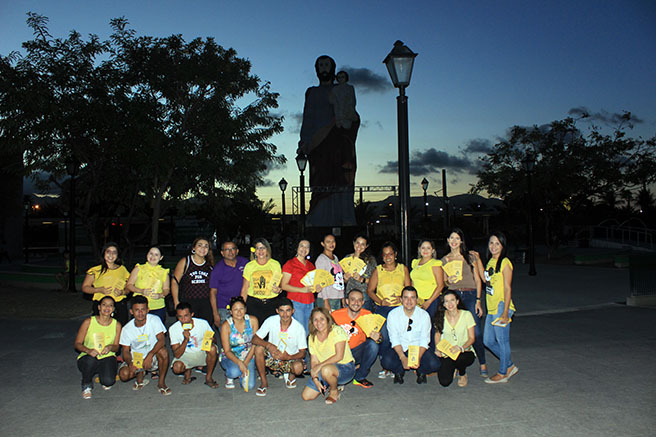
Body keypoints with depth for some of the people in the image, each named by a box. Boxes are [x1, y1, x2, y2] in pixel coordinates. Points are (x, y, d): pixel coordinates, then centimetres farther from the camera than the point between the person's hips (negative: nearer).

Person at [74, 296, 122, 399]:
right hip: (87, 358, -1)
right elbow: (77, 344, -6)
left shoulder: (117, 325, 0)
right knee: (91, 358, -38)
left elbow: (116, 347, 2)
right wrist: (88, 350, -27)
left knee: (109, 382, -26)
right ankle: (86, 386, -7)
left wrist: (110, 347, -23)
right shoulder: (88, 322, -6)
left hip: (107, 357, 1)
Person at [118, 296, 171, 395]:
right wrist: (130, 363, -26)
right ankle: (140, 374, 12)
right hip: (136, 359, 2)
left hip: (153, 358, -2)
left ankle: (161, 382, -12)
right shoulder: (127, 329, -8)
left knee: (163, 351, -35)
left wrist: (150, 355, -38)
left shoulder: (154, 320, -15)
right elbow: (126, 351, -4)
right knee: (124, 374, -26)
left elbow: (162, 340, -23)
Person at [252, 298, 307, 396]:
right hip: (272, 357, 2)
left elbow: (302, 353, -12)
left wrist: (288, 357, -32)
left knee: (298, 367, -34)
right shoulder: (271, 321, -15)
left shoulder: (299, 328, -17)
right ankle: (264, 382, -9)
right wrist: (268, 345, -36)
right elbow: (255, 339, -16)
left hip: (290, 359, -1)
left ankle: (291, 375, 7)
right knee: (259, 348, -27)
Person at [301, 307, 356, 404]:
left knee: (326, 370, -38)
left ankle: (334, 392, -6)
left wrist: (320, 365, -24)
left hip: (345, 368, -6)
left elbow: (339, 356, -22)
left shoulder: (337, 331, -14)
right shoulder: (312, 337, 4)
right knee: (306, 396, -4)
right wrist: (315, 379, -13)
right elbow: (314, 361, 1)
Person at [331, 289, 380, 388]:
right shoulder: (335, 315, -13)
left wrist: (377, 337, -34)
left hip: (358, 352, 2)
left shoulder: (367, 315, -10)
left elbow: (376, 335, -10)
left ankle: (359, 377, -7)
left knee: (372, 345, -27)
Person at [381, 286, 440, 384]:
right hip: (399, 349, 0)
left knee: (434, 364, -28)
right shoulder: (393, 314, -8)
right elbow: (395, 340, -10)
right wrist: (403, 358, -26)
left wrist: (418, 358, -26)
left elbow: (424, 341, -8)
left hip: (418, 349, 1)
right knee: (386, 361, -31)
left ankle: (421, 371, 10)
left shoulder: (424, 315, -6)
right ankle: (399, 371, 6)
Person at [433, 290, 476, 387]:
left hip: (464, 353, -1)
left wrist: (461, 348, -25)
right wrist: (437, 349, -6)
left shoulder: (466, 315, -9)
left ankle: (462, 374, 0)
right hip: (446, 353, 2)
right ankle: (452, 368, 17)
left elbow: (472, 338, -6)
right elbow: (437, 334, 12)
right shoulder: (441, 316, -3)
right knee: (445, 382, -20)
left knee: (459, 358, -39)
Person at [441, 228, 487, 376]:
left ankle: (482, 364, 7)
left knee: (476, 331, -7)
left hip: (470, 295, -1)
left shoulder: (470, 257, 6)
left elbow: (477, 280, 5)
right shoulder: (444, 260, 10)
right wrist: (449, 281, -10)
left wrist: (478, 300, -3)